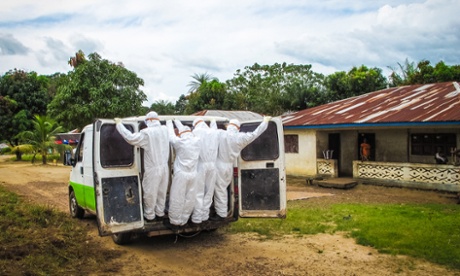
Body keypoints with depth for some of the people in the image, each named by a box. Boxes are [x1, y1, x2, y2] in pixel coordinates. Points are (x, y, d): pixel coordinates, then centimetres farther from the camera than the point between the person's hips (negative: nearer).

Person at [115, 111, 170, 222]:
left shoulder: (147, 133, -18)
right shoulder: (164, 130, 0)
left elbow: (131, 138, -24)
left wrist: (119, 124, -14)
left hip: (153, 169, -6)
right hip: (164, 167, 6)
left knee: (150, 193, 10)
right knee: (161, 192, 18)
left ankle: (149, 216, 22)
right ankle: (160, 213, 30)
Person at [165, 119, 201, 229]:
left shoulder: (180, 142, -12)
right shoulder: (197, 141, 3)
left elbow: (171, 136, 5)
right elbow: (185, 131, 18)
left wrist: (169, 123, 21)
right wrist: (177, 121, 30)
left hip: (181, 174, -5)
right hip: (193, 174, 5)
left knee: (177, 199, 5)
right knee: (189, 199, 11)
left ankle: (175, 222, 14)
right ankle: (183, 221, 21)